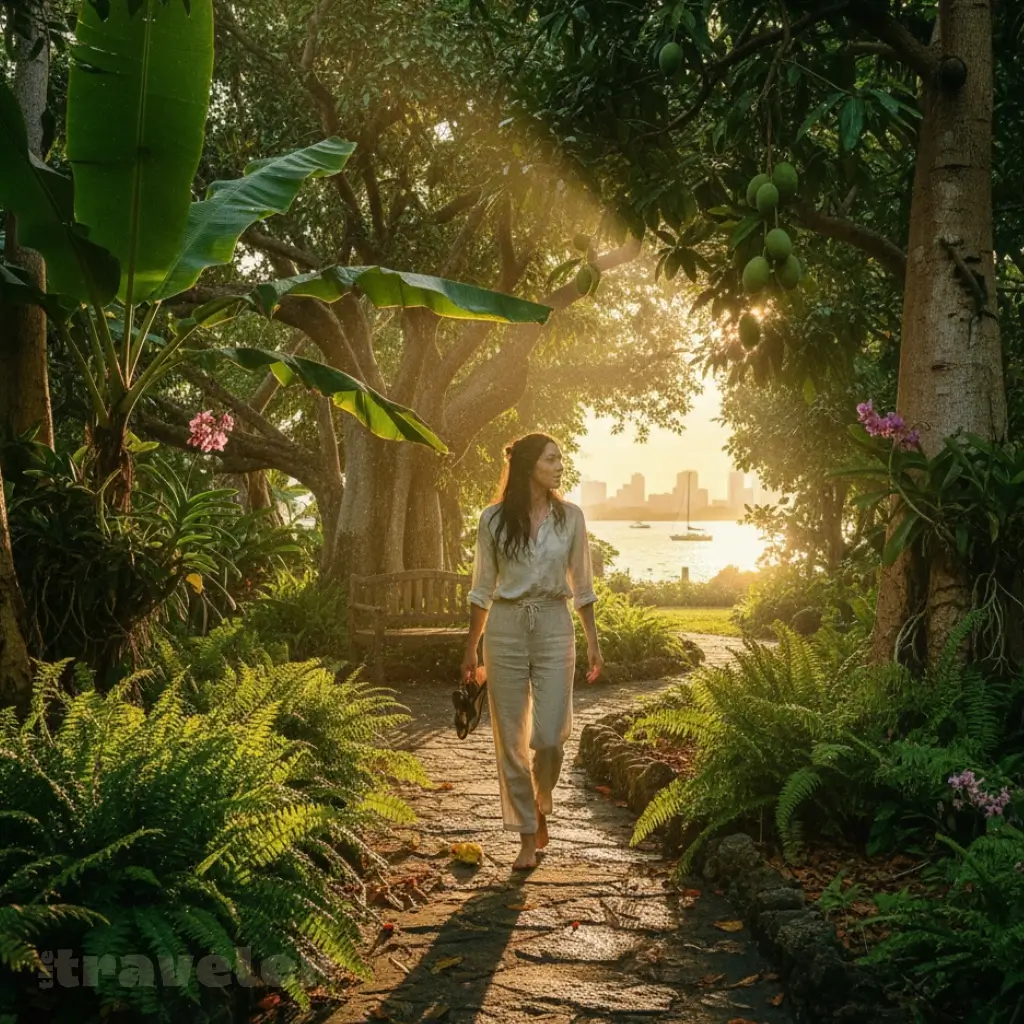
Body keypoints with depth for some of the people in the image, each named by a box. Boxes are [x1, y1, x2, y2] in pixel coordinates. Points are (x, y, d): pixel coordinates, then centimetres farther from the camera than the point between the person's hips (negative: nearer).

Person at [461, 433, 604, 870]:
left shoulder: (569, 517, 3)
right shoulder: (494, 519, -1)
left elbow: (582, 585, 9)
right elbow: (482, 589, 6)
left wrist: (593, 642, 6)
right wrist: (470, 650, 7)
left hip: (554, 627, 0)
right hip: (505, 629, 0)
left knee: (549, 737, -7)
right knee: (511, 741, 3)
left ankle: (541, 801, 26)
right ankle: (527, 838, 16)